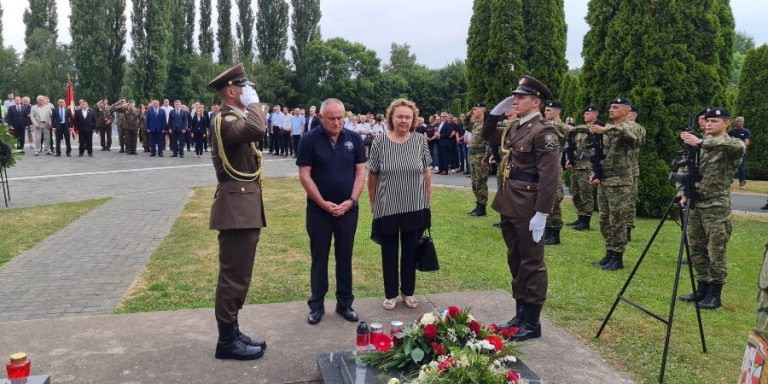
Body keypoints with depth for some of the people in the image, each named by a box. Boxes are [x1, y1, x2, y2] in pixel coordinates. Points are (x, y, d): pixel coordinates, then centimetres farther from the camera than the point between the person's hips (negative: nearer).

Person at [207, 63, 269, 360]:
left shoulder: (235, 119, 20)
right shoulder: (226, 120, -14)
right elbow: (256, 130, -34)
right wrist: (254, 103, -18)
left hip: (243, 206, 11)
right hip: (237, 207, -11)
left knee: (238, 274, 15)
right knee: (233, 275, -4)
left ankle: (231, 333, 25)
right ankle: (227, 341, 5)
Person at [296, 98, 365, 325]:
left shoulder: (354, 139, 1)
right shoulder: (310, 140, -6)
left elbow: (360, 172, 2)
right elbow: (304, 175, -8)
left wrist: (351, 201, -9)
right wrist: (323, 203, -13)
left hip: (348, 209, 2)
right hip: (319, 209, -2)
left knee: (344, 257, 10)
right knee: (319, 258, 7)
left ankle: (344, 303, 22)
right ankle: (317, 305, 18)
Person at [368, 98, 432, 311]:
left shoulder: (420, 141, -1)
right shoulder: (379, 141, -6)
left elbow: (426, 172, 6)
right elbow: (372, 175, 0)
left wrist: (428, 199, 6)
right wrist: (372, 201, 2)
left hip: (415, 207, 2)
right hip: (387, 207, -1)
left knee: (410, 251, 13)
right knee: (389, 252, 10)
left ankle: (408, 291, 29)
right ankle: (390, 294, 25)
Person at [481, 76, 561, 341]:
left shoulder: (543, 132, -14)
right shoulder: (514, 128, 12)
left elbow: (550, 177, -19)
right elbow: (488, 136, 29)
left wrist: (541, 214, -22)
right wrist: (497, 110, 14)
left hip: (528, 210, -9)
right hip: (509, 206, 9)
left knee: (531, 264, 2)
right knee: (516, 262, 16)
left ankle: (532, 323, 14)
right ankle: (520, 315, 28)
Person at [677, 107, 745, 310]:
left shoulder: (732, 144, -4)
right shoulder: (700, 144, 13)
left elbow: (739, 147, -29)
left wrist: (700, 142, -34)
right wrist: (684, 192, 0)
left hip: (716, 207, -6)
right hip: (695, 203, 6)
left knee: (716, 252, -2)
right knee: (696, 249, 10)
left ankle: (714, 294, 9)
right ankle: (702, 289, 22)